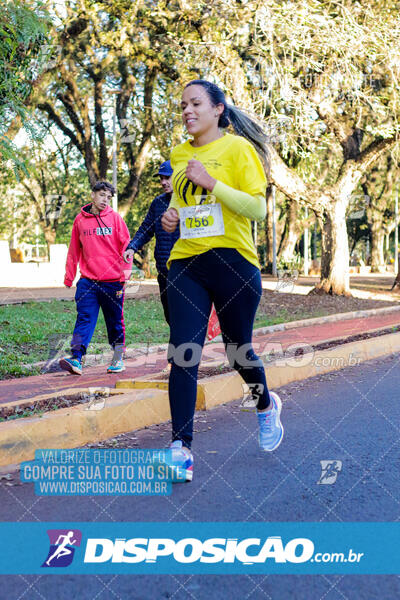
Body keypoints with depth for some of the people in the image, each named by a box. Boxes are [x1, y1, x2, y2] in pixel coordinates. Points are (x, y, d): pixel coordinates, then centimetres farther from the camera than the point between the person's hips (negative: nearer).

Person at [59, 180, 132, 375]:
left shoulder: (115, 218, 2)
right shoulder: (80, 220, 8)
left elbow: (126, 248, 0)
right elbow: (74, 251, 13)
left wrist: (124, 276, -8)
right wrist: (69, 278, 12)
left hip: (112, 282, -1)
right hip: (88, 282, 1)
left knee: (115, 322, 8)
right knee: (84, 319, -9)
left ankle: (118, 358, 21)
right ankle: (76, 359, -16)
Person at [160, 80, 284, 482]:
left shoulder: (238, 147, -3)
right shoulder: (179, 155, 13)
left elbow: (258, 209, -11)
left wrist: (211, 181, -18)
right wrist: (171, 216, 5)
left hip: (232, 261, -4)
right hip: (186, 263, 4)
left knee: (237, 350, 9)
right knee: (183, 354, -7)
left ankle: (266, 406, 41)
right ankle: (181, 449, -4)